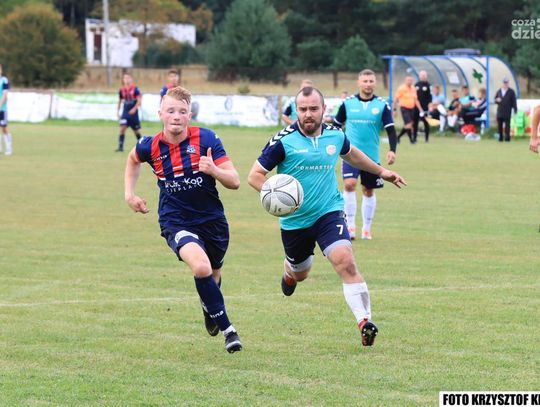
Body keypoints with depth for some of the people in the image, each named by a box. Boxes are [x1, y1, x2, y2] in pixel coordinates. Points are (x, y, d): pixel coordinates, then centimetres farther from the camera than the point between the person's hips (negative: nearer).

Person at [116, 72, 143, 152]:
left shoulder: (135, 89, -9)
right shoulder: (122, 90, 2)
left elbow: (139, 100, -14)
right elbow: (120, 101, 15)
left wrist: (134, 108, -28)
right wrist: (118, 112, 12)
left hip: (133, 113, -2)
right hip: (125, 112, 2)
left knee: (136, 131, 9)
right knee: (122, 128, -15)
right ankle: (120, 146, -16)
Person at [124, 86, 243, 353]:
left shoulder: (207, 139, -14)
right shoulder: (150, 147, -9)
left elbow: (234, 182, -14)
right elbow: (133, 159, 19)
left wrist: (213, 170, -33)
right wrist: (130, 193, 9)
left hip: (212, 220, 2)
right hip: (175, 223, -2)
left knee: (213, 275, 21)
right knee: (201, 267, -29)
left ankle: (209, 307, 59)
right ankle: (227, 330, -14)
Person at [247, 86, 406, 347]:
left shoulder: (335, 135, -2)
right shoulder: (284, 141, -14)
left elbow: (351, 154, 23)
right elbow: (255, 175, -11)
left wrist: (381, 171, 32)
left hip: (329, 213, 0)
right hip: (294, 220, 0)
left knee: (346, 262, -23)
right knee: (300, 273, 21)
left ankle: (365, 322, -23)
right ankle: (289, 273, 61)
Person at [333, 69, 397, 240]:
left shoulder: (382, 105, -2)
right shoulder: (347, 103, -1)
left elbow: (391, 130, -4)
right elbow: (336, 126, 10)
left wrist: (392, 150, -18)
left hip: (371, 156, 1)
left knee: (369, 191, 10)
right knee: (349, 184, -21)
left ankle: (366, 228, 23)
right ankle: (350, 225, -15)